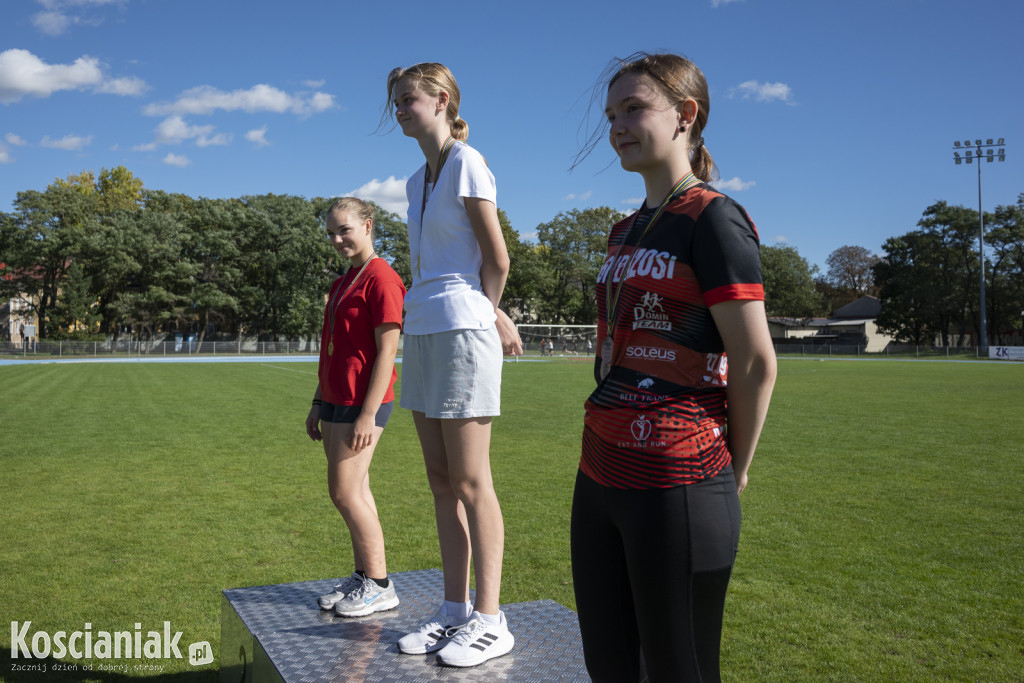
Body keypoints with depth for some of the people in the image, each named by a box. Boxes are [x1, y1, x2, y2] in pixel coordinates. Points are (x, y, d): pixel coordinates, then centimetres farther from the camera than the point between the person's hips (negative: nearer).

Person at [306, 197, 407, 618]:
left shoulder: (381, 279, -12)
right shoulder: (341, 283, 17)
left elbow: (386, 352, -17)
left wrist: (368, 413, -20)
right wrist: (318, 404, 19)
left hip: (363, 402, -9)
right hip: (336, 400, 9)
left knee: (345, 492, -6)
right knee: (353, 492, 12)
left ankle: (380, 586, 5)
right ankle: (362, 577, 21)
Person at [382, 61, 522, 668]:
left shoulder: (466, 163, -6)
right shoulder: (418, 180, 18)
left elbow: (497, 259, -8)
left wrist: (484, 313, 6)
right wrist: (491, 312, 11)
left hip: (461, 329, -8)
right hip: (423, 329, 9)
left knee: (469, 482, -5)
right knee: (442, 480, 10)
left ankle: (489, 621, 5)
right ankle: (455, 611, 19)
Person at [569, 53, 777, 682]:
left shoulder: (712, 218, -10)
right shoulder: (626, 232, 14)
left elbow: (756, 364, -12)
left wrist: (734, 472, -2)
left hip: (676, 488, -8)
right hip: (599, 476, 8)